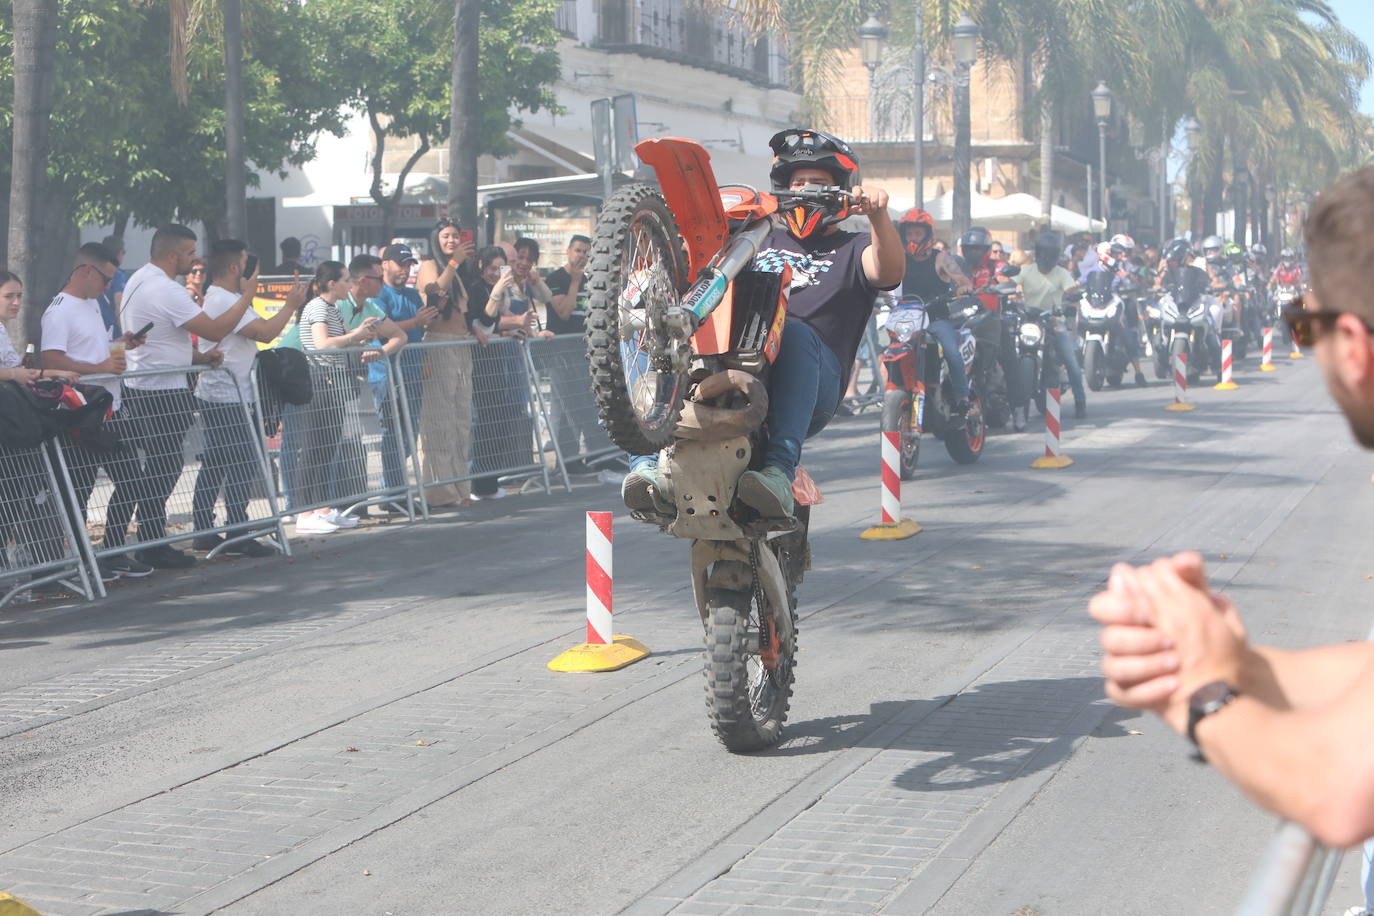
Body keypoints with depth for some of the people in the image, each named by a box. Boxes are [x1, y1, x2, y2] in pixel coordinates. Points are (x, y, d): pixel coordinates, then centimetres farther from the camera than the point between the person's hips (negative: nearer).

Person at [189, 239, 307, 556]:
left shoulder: (215, 298, 17)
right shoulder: (226, 301, -17)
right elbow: (265, 333, -22)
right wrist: (291, 305, -10)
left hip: (212, 396, 11)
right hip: (226, 398, -11)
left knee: (214, 465, 12)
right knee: (242, 464, -8)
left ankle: (203, 531, 15)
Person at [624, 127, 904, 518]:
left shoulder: (851, 249, 18)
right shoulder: (764, 240, 34)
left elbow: (890, 272, -6)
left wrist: (878, 215, -25)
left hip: (813, 388, -4)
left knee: (796, 332, -37)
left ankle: (780, 470, -49)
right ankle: (649, 467, -39)